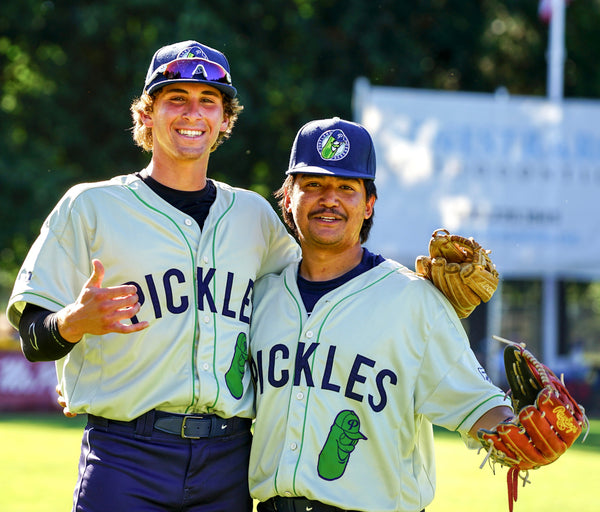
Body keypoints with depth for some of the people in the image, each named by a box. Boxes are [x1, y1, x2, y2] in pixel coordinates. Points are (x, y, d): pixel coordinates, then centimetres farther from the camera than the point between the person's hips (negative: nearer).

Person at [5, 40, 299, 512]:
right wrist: (76, 321, -23)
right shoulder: (90, 207, 3)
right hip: (127, 455, -3)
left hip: (229, 456, 4)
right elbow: (34, 339, -1)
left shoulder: (255, 215, 15)